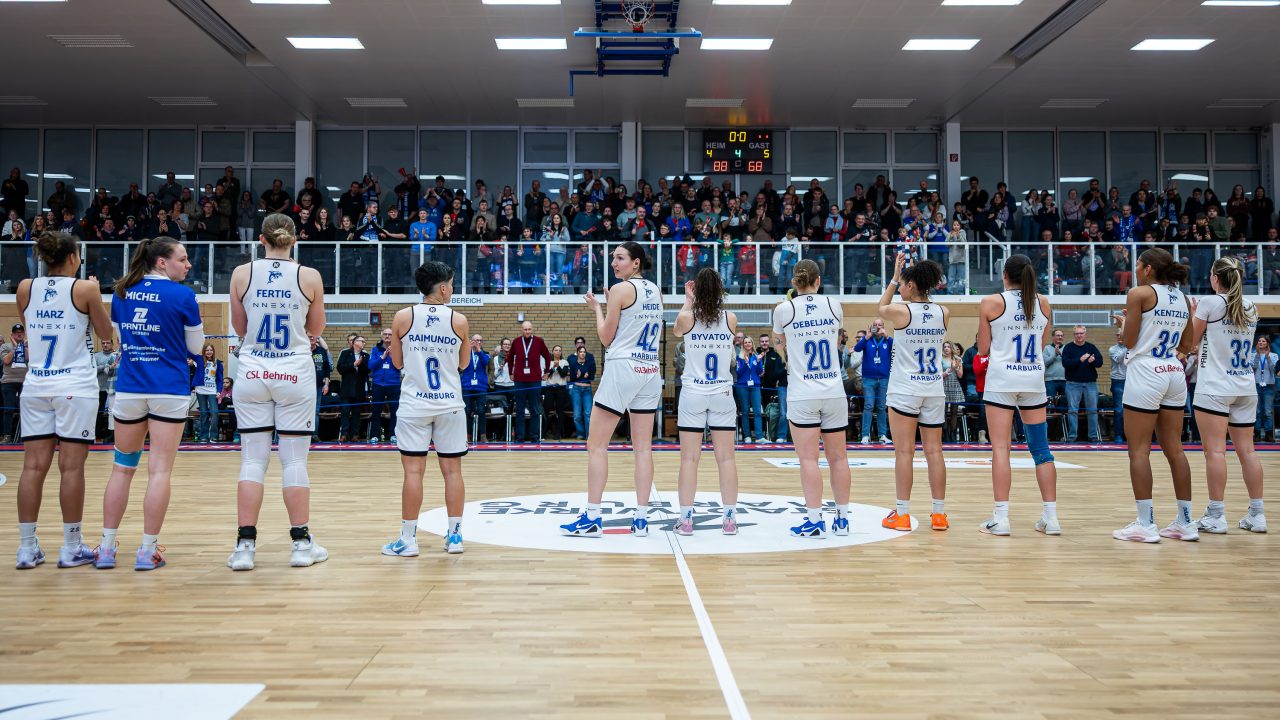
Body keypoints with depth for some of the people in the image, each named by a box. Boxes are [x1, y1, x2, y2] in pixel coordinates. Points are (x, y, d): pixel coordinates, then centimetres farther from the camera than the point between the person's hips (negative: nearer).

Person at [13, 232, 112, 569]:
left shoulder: (25, 288, 4)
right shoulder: (84, 289, -6)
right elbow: (106, 334, 4)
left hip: (36, 385, 4)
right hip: (75, 385, -4)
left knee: (34, 466, 5)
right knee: (71, 467, -1)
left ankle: (27, 548, 7)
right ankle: (71, 549, 3)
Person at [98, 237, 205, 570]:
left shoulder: (122, 292, 8)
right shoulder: (182, 295, -7)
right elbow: (195, 346, 2)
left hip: (128, 389, 4)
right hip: (169, 390, -4)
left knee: (122, 468, 12)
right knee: (160, 470, -1)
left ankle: (106, 548, 14)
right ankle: (147, 551, 2)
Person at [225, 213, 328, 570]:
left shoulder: (242, 274, -1)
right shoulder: (310, 276, -4)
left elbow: (239, 328, 9)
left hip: (252, 373, 1)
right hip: (295, 373, -1)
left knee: (253, 460, 5)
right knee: (295, 460, 5)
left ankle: (245, 545, 5)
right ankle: (302, 544, 10)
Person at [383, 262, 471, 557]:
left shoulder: (403, 317, -3)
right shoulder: (459, 321, -2)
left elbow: (397, 361, 7)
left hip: (415, 404, 0)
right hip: (450, 404, 1)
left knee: (413, 470, 1)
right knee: (452, 470, 7)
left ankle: (408, 538, 4)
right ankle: (455, 535, 13)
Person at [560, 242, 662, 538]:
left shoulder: (621, 289, -8)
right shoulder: (655, 291, 13)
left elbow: (606, 337, -6)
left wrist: (596, 308, 9)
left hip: (622, 368, -7)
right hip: (651, 371, 7)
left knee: (596, 445, -1)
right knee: (643, 447, 6)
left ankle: (592, 518, -2)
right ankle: (641, 518, 7)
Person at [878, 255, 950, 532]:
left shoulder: (900, 311, -10)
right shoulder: (944, 313, 2)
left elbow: (881, 308, 12)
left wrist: (895, 277, 17)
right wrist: (922, 274, 19)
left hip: (905, 390, -4)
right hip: (934, 390, 4)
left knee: (904, 452, -2)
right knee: (934, 451, 7)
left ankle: (902, 514, 1)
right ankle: (939, 514, 10)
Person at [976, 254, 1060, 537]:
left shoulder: (991, 303, -5)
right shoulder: (1043, 303, 6)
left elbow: (983, 349, 0)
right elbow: (1043, 342, 17)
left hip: (1002, 379, -4)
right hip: (1034, 379, 4)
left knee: (1000, 447, -4)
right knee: (1041, 449, 9)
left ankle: (1001, 517, -8)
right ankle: (1051, 517, 11)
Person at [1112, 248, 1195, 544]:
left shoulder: (1140, 294, -8)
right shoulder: (1182, 299, 12)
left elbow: (1129, 341, -8)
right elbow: (1185, 346, 16)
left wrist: (1124, 323, 11)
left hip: (1146, 373, -7)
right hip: (1174, 374, 7)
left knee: (1139, 450, -2)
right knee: (1174, 449, 11)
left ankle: (1146, 524, -2)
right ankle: (1185, 522, 14)